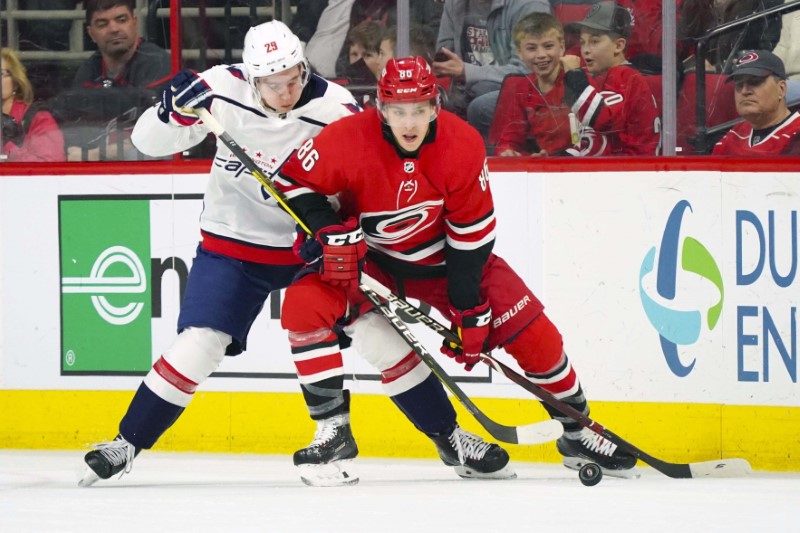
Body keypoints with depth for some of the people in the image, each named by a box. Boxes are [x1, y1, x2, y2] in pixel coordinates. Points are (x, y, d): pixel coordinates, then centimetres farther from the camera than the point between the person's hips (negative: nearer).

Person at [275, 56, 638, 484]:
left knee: (528, 330, -9)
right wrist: (329, 232, -27)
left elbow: (471, 233, -15)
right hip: (367, 256, -1)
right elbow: (293, 178, -13)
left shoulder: (462, 145, -22)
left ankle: (577, 434, 13)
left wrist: (469, 310, -15)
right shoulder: (348, 141, -28)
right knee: (304, 304, -27)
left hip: (439, 255, 1)